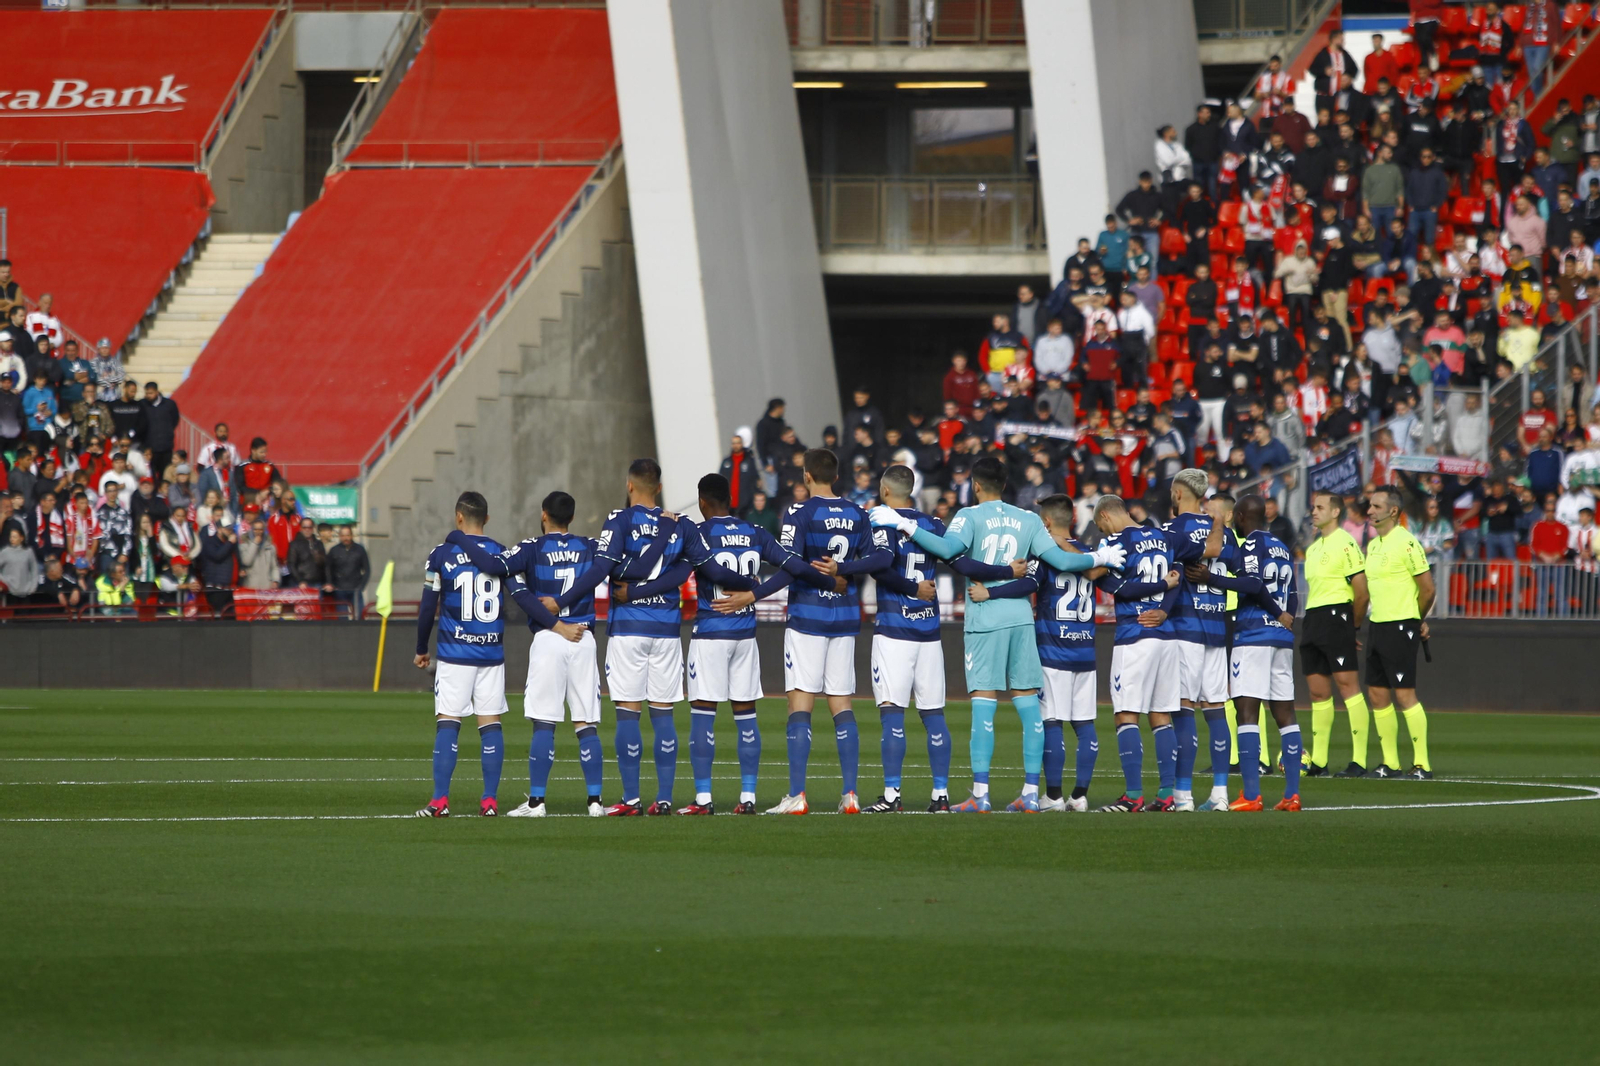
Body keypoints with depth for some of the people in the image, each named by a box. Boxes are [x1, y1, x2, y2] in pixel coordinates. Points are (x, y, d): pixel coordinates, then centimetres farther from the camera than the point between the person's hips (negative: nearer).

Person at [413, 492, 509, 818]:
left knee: (447, 723, -2)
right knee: (490, 723, 5)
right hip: (492, 653, 2)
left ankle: (440, 800, -7)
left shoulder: (442, 556, -3)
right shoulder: (503, 555, 4)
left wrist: (422, 650, 11)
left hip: (454, 653, -2)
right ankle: (490, 800, 2)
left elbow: (427, 608, 0)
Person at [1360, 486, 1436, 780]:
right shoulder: (1372, 545, 14)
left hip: (1399, 626, -9)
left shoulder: (1406, 543, -12)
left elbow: (1427, 588, -10)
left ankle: (1422, 764, -7)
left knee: (1404, 694, -10)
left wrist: (1416, 620, 5)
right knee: (1378, 694, 8)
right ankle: (1390, 763, 14)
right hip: (1377, 624, 9)